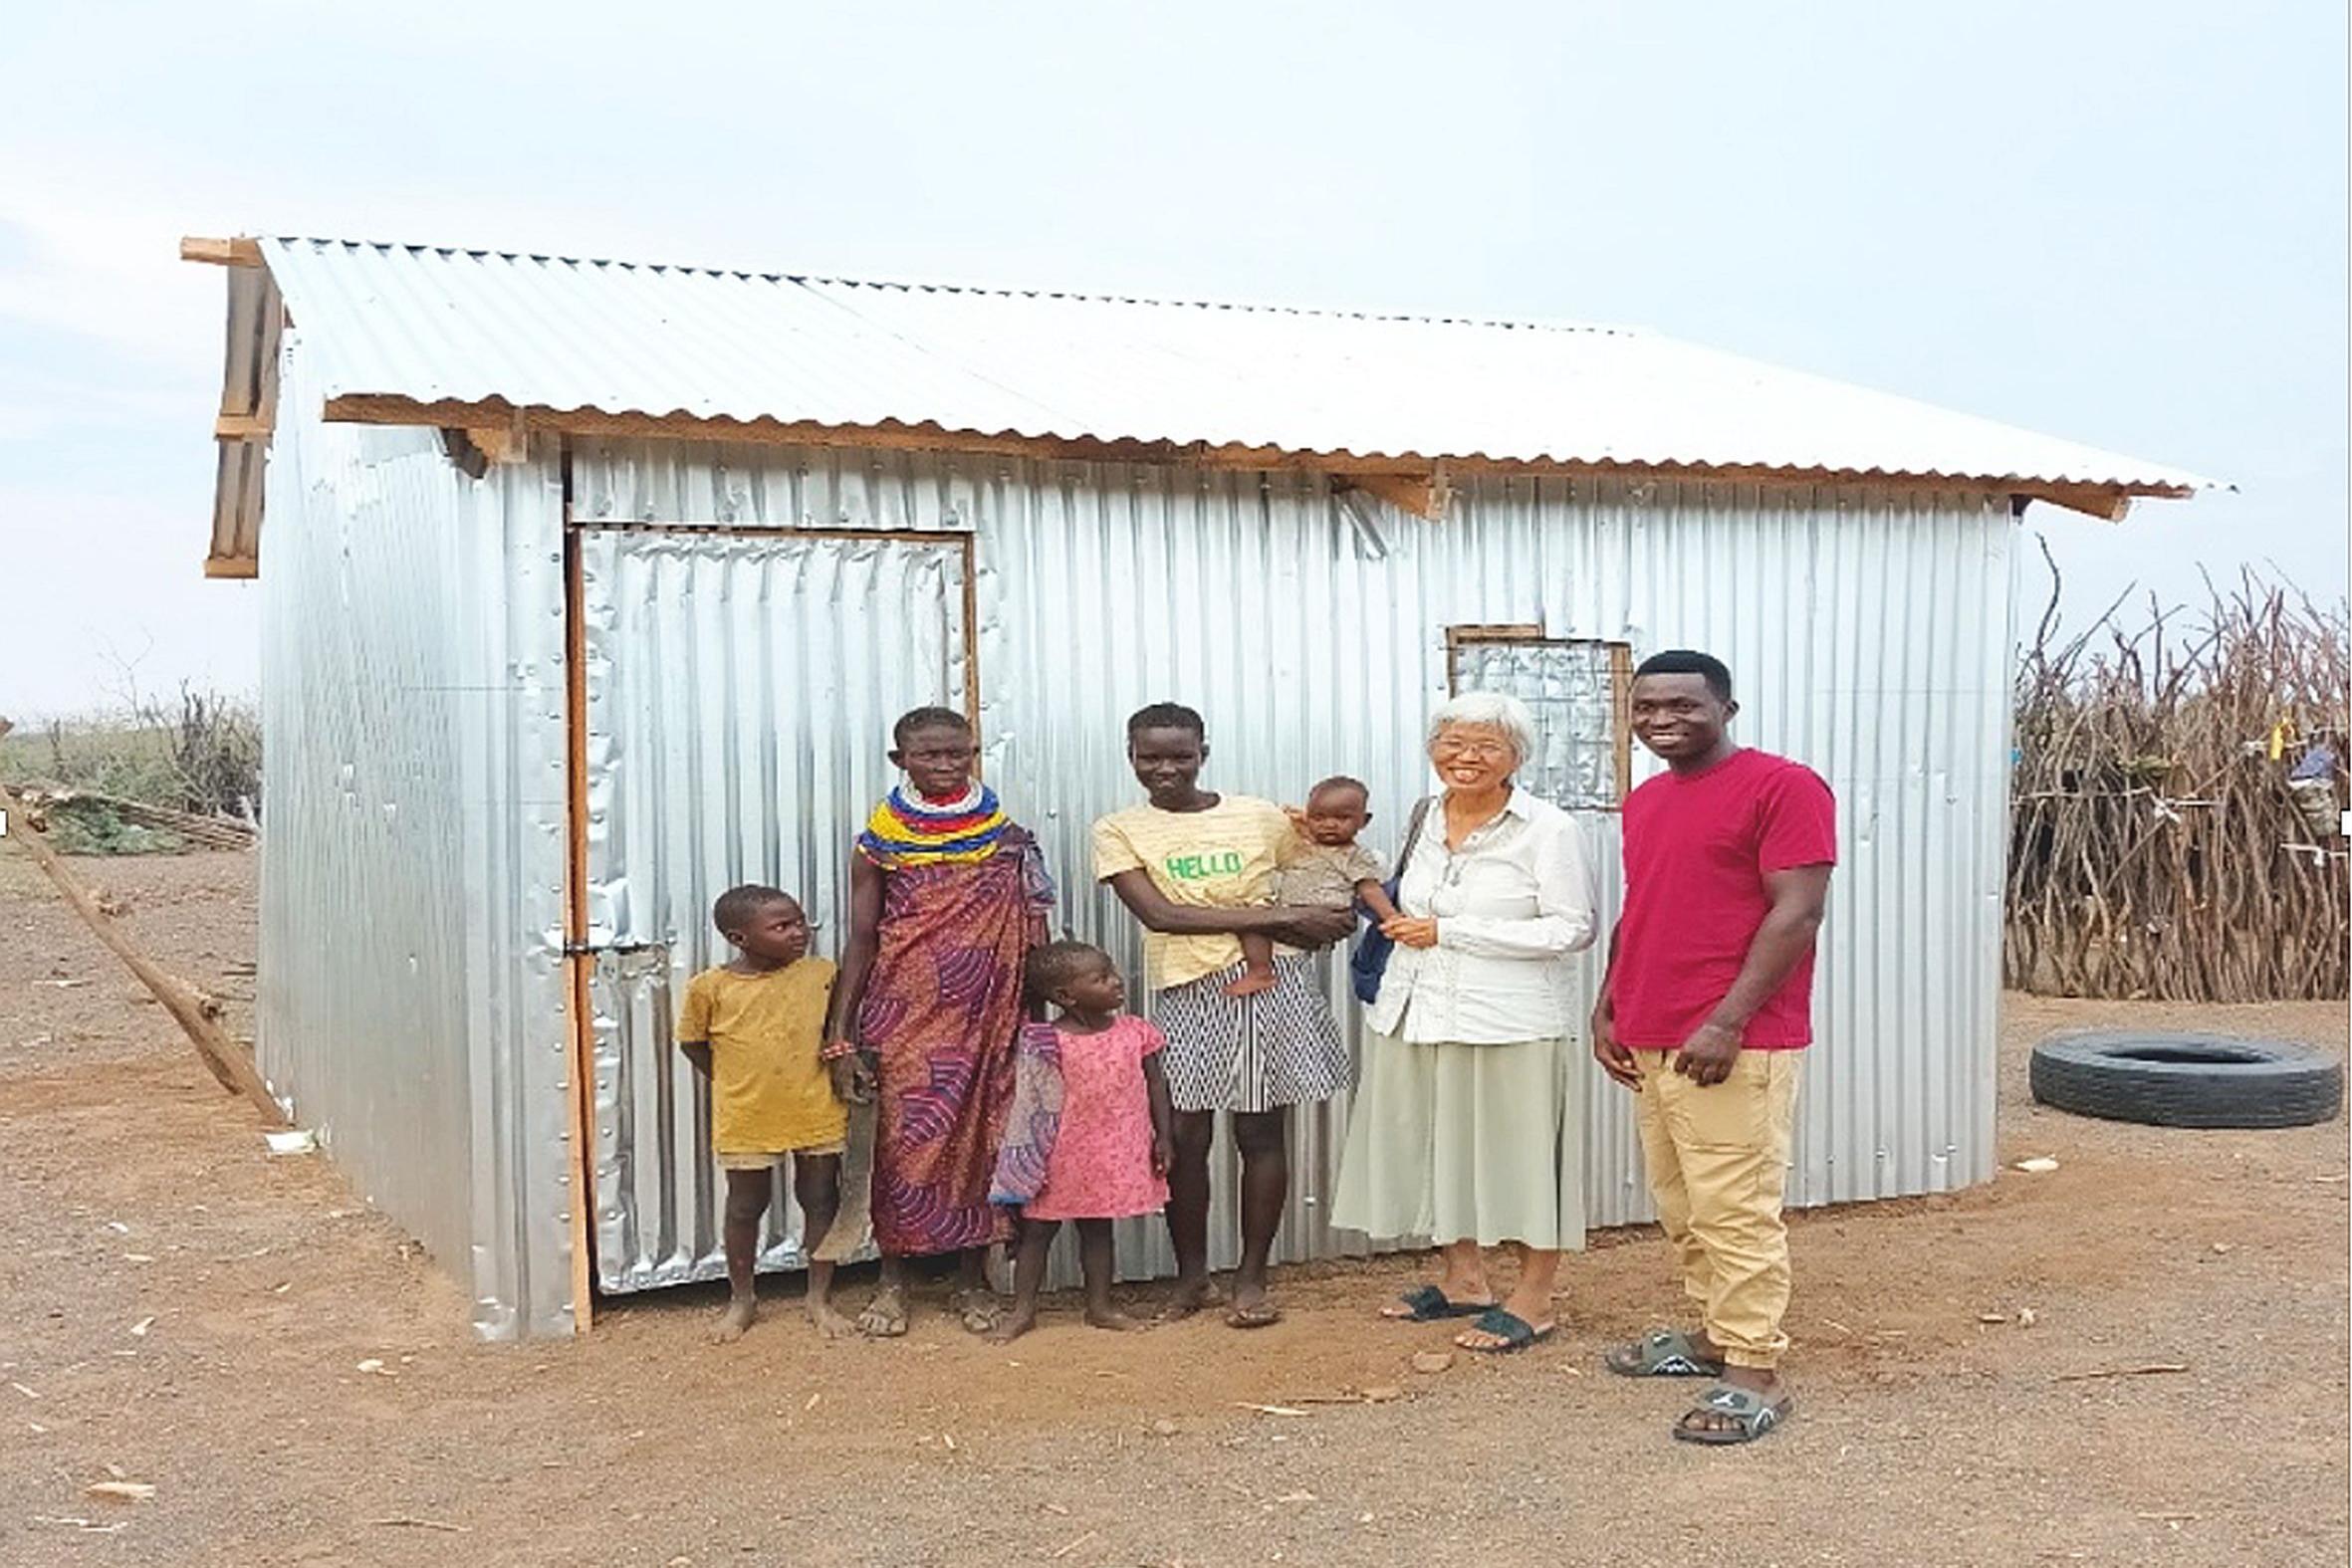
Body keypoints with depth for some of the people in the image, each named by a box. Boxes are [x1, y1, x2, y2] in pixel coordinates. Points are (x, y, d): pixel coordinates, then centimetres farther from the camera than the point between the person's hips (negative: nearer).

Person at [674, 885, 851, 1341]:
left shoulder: (821, 974, -5)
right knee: (745, 1207, 12)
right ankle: (741, 1299, 30)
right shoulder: (710, 987, -11)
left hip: (817, 1113, 1)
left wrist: (843, 1063, -7)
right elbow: (692, 1041, 3)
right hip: (747, 1120, -1)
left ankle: (820, 1297, 25)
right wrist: (734, 1082, 2)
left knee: (821, 1201, 10)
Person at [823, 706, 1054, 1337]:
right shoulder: (880, 844, 2)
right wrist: (841, 1029, -3)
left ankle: (972, 1278, 16)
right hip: (906, 1013, -1)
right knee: (905, 1137, 0)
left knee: (980, 1134, 3)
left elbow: (1030, 940, 6)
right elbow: (862, 938, 3)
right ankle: (893, 1280, 12)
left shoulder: (1007, 841, 3)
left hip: (984, 1015, 1)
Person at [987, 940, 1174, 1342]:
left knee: (1098, 1229, 16)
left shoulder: (1135, 1033, -3)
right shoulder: (1049, 1042, -14)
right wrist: (1033, 1152, -10)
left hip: (1115, 1156, 3)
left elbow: (1156, 1085, 5)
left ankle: (1100, 1305, 27)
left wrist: (1163, 1136, 2)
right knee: (1037, 1229, 6)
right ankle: (1022, 1309, 16)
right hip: (1062, 1155, -3)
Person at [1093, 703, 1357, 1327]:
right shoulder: (1120, 831, 1)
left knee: (1261, 1132, 4)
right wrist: (1278, 916, -14)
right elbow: (1159, 913, -12)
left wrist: (1328, 923, -5)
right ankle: (1191, 1276, 19)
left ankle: (1252, 1278, 17)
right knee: (1184, 1138, 1)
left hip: (1271, 985, 1)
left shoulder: (1263, 818, 6)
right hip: (1187, 992, 0)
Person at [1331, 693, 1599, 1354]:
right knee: (1437, 1144, 13)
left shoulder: (1548, 829, -9)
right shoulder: (1426, 820, 12)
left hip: (1507, 1020, -7)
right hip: (1418, 1014, 7)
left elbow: (1573, 928, -15)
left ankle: (1534, 1299, 12)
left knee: (1517, 1149, -1)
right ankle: (1462, 1278, 28)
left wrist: (1448, 931, -14)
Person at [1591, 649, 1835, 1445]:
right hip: (1649, 1041, 8)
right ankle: (1714, 1332, 27)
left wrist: (1728, 1021, -19)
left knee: (1735, 1211, -6)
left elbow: (1797, 912, -14)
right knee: (1681, 1208, 15)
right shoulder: (1644, 802, 17)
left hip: (1733, 1044, -8)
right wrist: (1609, 1008, 14)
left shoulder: (1783, 787, -9)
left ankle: (1754, 1374, 0)